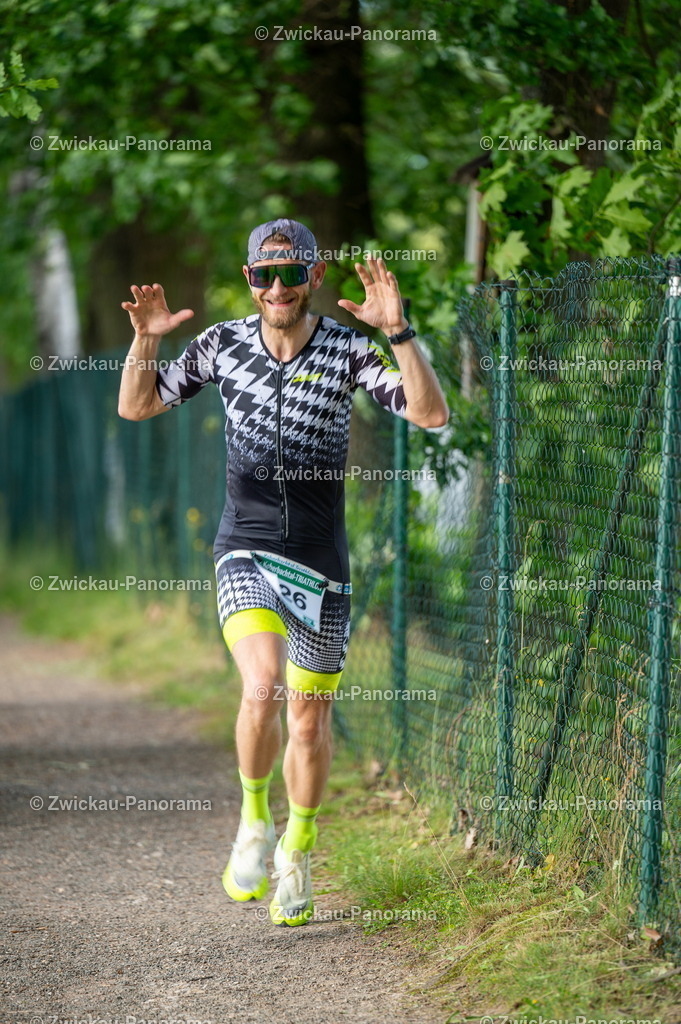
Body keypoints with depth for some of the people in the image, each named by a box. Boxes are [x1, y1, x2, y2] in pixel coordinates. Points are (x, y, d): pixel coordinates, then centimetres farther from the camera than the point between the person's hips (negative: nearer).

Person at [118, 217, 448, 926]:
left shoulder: (346, 350, -6)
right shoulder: (223, 344, -1)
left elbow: (431, 415, -16)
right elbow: (136, 407, 7)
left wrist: (398, 332, -28)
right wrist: (145, 340, -12)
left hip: (320, 561, 1)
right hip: (246, 550, -1)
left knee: (309, 718, 9)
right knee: (262, 687, -25)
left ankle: (295, 855, 32)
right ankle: (254, 820, 0)